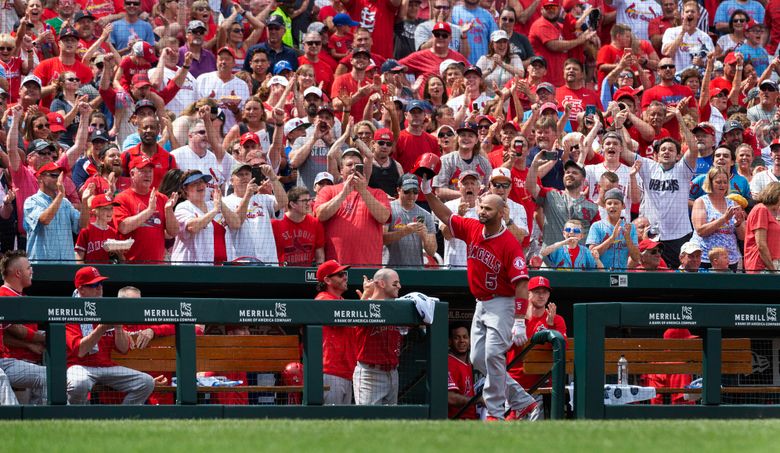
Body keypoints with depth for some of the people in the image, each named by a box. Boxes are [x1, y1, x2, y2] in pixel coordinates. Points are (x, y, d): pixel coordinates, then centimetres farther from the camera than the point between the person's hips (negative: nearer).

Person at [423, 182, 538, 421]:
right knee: (478, 359, 6)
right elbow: (446, 216, 16)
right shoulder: (472, 229, 2)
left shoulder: (510, 244, -19)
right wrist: (428, 193, 2)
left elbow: (521, 284, -22)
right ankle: (523, 402, 15)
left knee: (493, 355, -19)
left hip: (502, 304, -8)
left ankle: (495, 413, -13)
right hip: (481, 304, 8)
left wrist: (519, 322, -27)